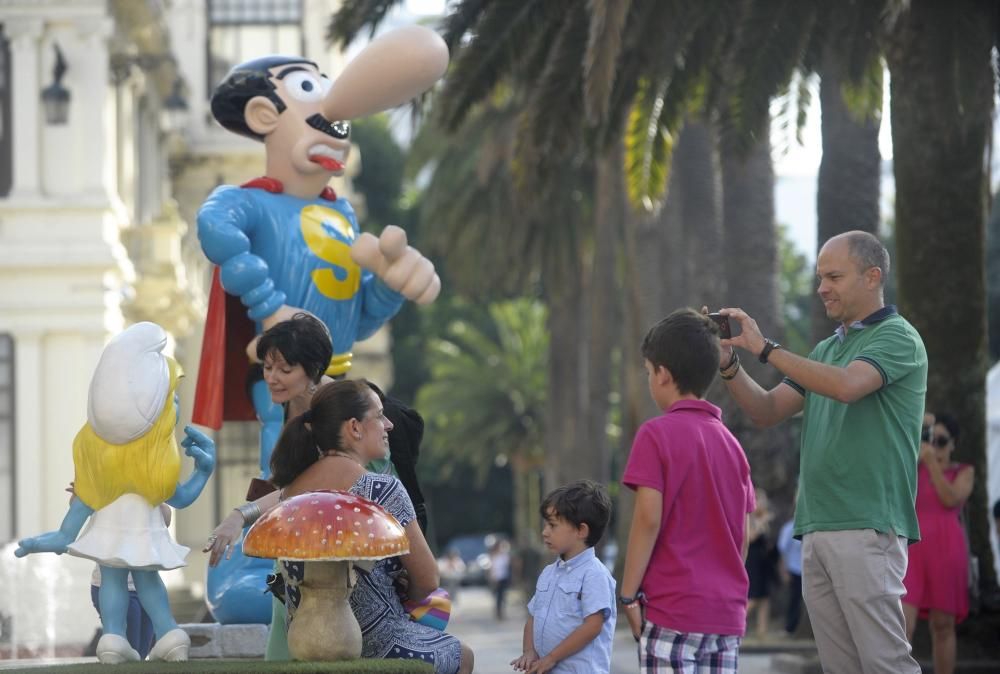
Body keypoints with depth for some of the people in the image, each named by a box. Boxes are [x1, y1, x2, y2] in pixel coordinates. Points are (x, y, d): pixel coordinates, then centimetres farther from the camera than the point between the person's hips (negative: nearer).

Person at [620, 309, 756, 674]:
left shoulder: (657, 434, -6)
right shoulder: (730, 441, 12)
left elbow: (649, 518, -12)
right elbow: (743, 534, 13)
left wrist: (628, 594, -7)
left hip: (673, 606, -6)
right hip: (727, 613, 6)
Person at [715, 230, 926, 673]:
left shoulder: (897, 337, -3)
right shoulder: (827, 349, 22)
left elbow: (846, 385, -22)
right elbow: (768, 411, 18)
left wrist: (765, 349, -17)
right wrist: (729, 366, 1)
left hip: (867, 529, -8)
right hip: (816, 529, 8)